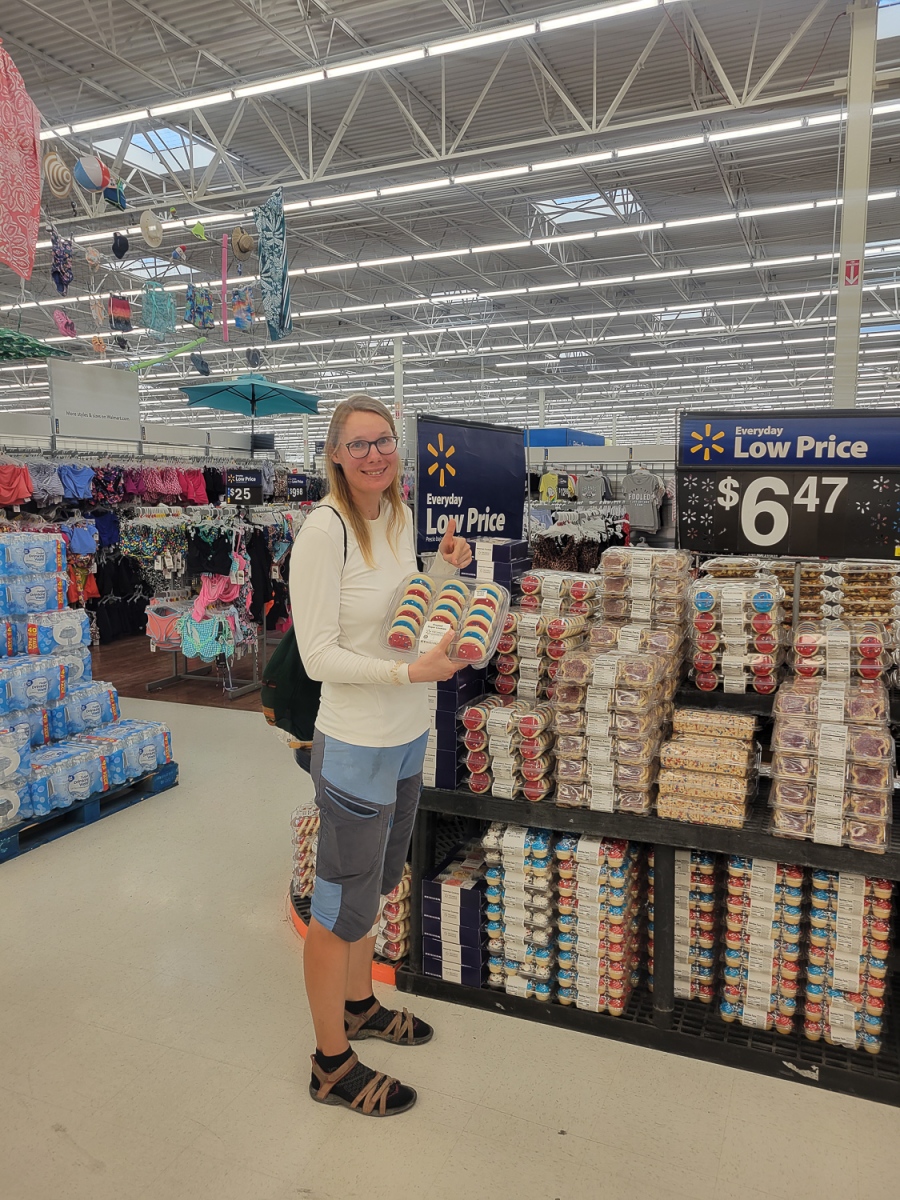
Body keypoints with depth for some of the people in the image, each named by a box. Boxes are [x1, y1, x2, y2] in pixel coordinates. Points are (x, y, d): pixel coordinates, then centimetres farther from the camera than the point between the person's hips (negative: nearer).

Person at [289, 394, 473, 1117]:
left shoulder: (398, 516, 5)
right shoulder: (325, 529, -20)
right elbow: (318, 655, -21)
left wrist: (445, 572, -1)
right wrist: (410, 671, -30)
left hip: (406, 738, 8)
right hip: (356, 746, -8)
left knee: (374, 884, 26)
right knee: (343, 907, 8)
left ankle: (358, 1004, 49)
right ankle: (332, 1063, 30)